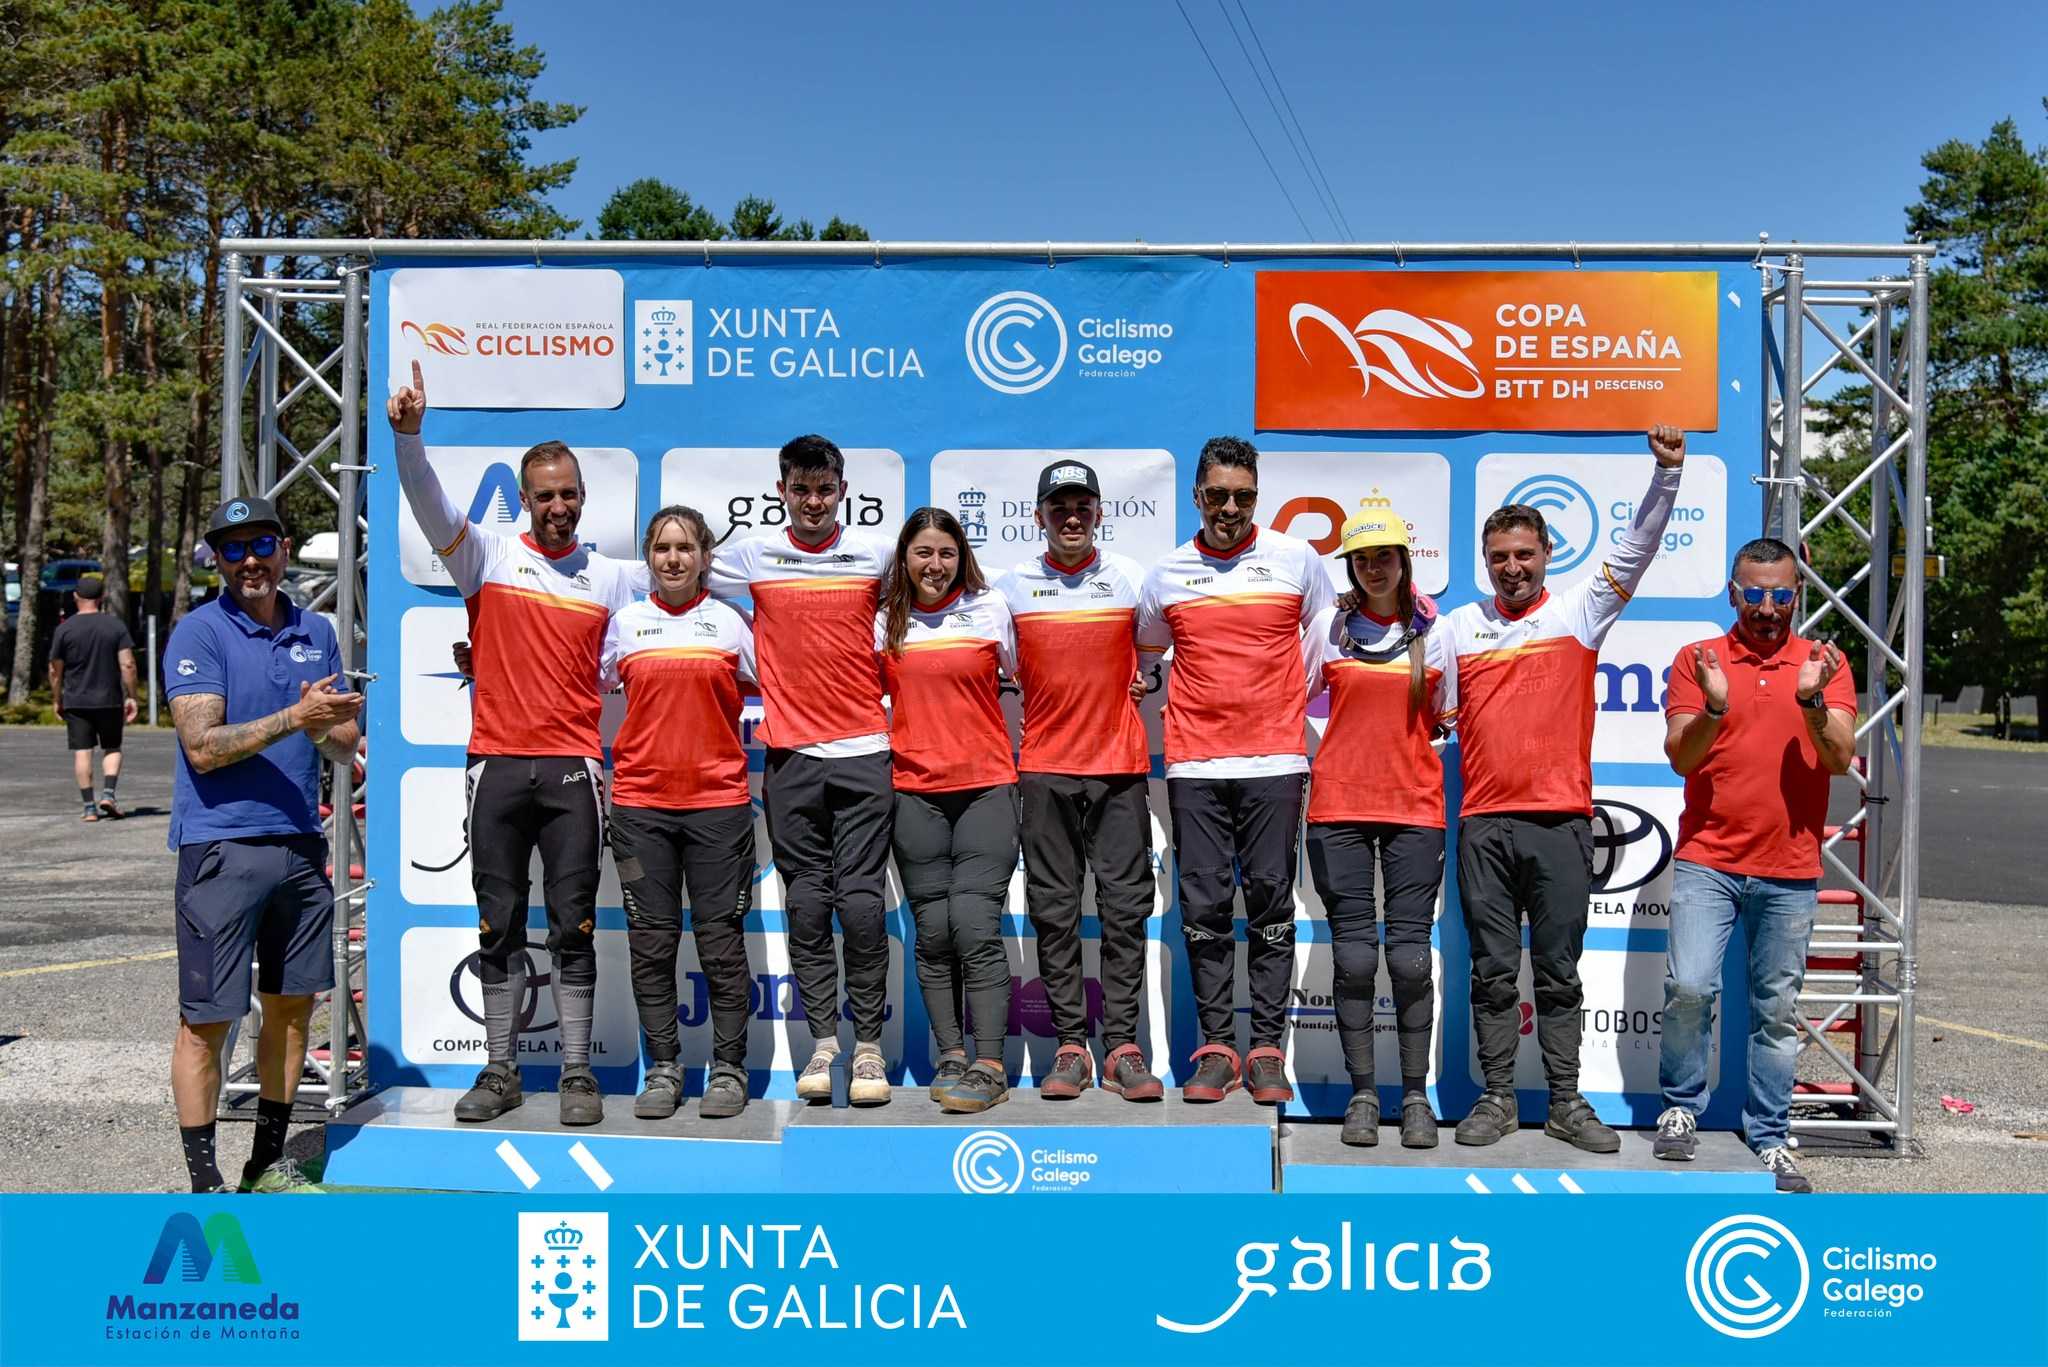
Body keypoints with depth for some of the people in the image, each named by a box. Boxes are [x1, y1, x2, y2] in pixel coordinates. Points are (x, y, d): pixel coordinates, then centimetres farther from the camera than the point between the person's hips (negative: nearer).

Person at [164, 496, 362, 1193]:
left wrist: (333, 728, -9)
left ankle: (269, 1160, 27)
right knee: (207, 1018, -1)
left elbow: (344, 745, 13)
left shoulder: (317, 632, 11)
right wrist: (293, 718, -23)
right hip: (221, 847, -6)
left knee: (292, 1005, 12)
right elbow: (202, 748, -15)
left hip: (300, 845, 6)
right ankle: (203, 1179, 11)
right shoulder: (199, 633, -6)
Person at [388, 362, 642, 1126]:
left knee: (573, 928, 2)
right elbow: (429, 504, -10)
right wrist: (408, 434, -25)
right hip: (497, 765, 0)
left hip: (573, 768, 0)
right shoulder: (488, 558, 4)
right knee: (498, 927, 6)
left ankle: (577, 1075, 11)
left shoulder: (612, 578, 9)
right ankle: (501, 1073, 17)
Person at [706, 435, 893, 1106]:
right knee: (807, 903, 4)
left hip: (863, 752, -1)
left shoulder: (877, 553, 4)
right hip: (790, 754, 1)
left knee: (861, 900, -3)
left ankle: (869, 1043, 6)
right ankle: (823, 1039, 12)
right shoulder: (752, 555, 5)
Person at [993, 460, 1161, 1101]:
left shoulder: (1132, 577, 4)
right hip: (1044, 766, 1)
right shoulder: (1011, 585, 4)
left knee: (1126, 906, 0)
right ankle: (1070, 1046, 10)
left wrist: (1143, 682, 11)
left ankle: (1122, 1048, 6)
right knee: (1054, 909, 3)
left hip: (1120, 764, 0)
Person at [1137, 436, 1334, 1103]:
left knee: (1271, 901, 0)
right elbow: (1142, 650, 24)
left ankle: (1268, 1049, 9)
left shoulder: (1297, 559, 5)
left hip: (1274, 759, -1)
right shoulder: (1168, 572, 9)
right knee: (1204, 906, 1)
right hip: (1194, 763, 1)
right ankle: (1216, 1046, 10)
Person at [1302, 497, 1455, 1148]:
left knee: (1410, 956, -1)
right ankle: (1362, 1094, 10)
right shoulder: (1328, 625, 6)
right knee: (1353, 955, 1)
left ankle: (1416, 1096, 10)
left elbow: (1448, 721, 13)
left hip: (1414, 808, 0)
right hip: (1338, 807, 0)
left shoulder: (1435, 631, 6)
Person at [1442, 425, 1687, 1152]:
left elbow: (1637, 546, -5)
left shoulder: (1580, 609, 4)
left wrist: (1666, 473, -16)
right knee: (1492, 972, 7)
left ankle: (1567, 1103, 17)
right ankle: (1498, 1099, 16)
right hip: (1485, 824, 1)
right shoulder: (1458, 625, 9)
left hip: (1561, 823, -1)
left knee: (1559, 973, 7)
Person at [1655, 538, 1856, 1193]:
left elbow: (1840, 758, -5)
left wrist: (1811, 701, -22)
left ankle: (1769, 1137, 21)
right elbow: (1679, 754, -5)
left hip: (1790, 872, 1)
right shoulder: (1698, 659, 3)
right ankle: (1681, 1106, 9)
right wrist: (1714, 707, -24)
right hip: (1707, 861, -1)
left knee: (1777, 1010, 8)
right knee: (1689, 986, -13)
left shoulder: (1826, 664, 6)